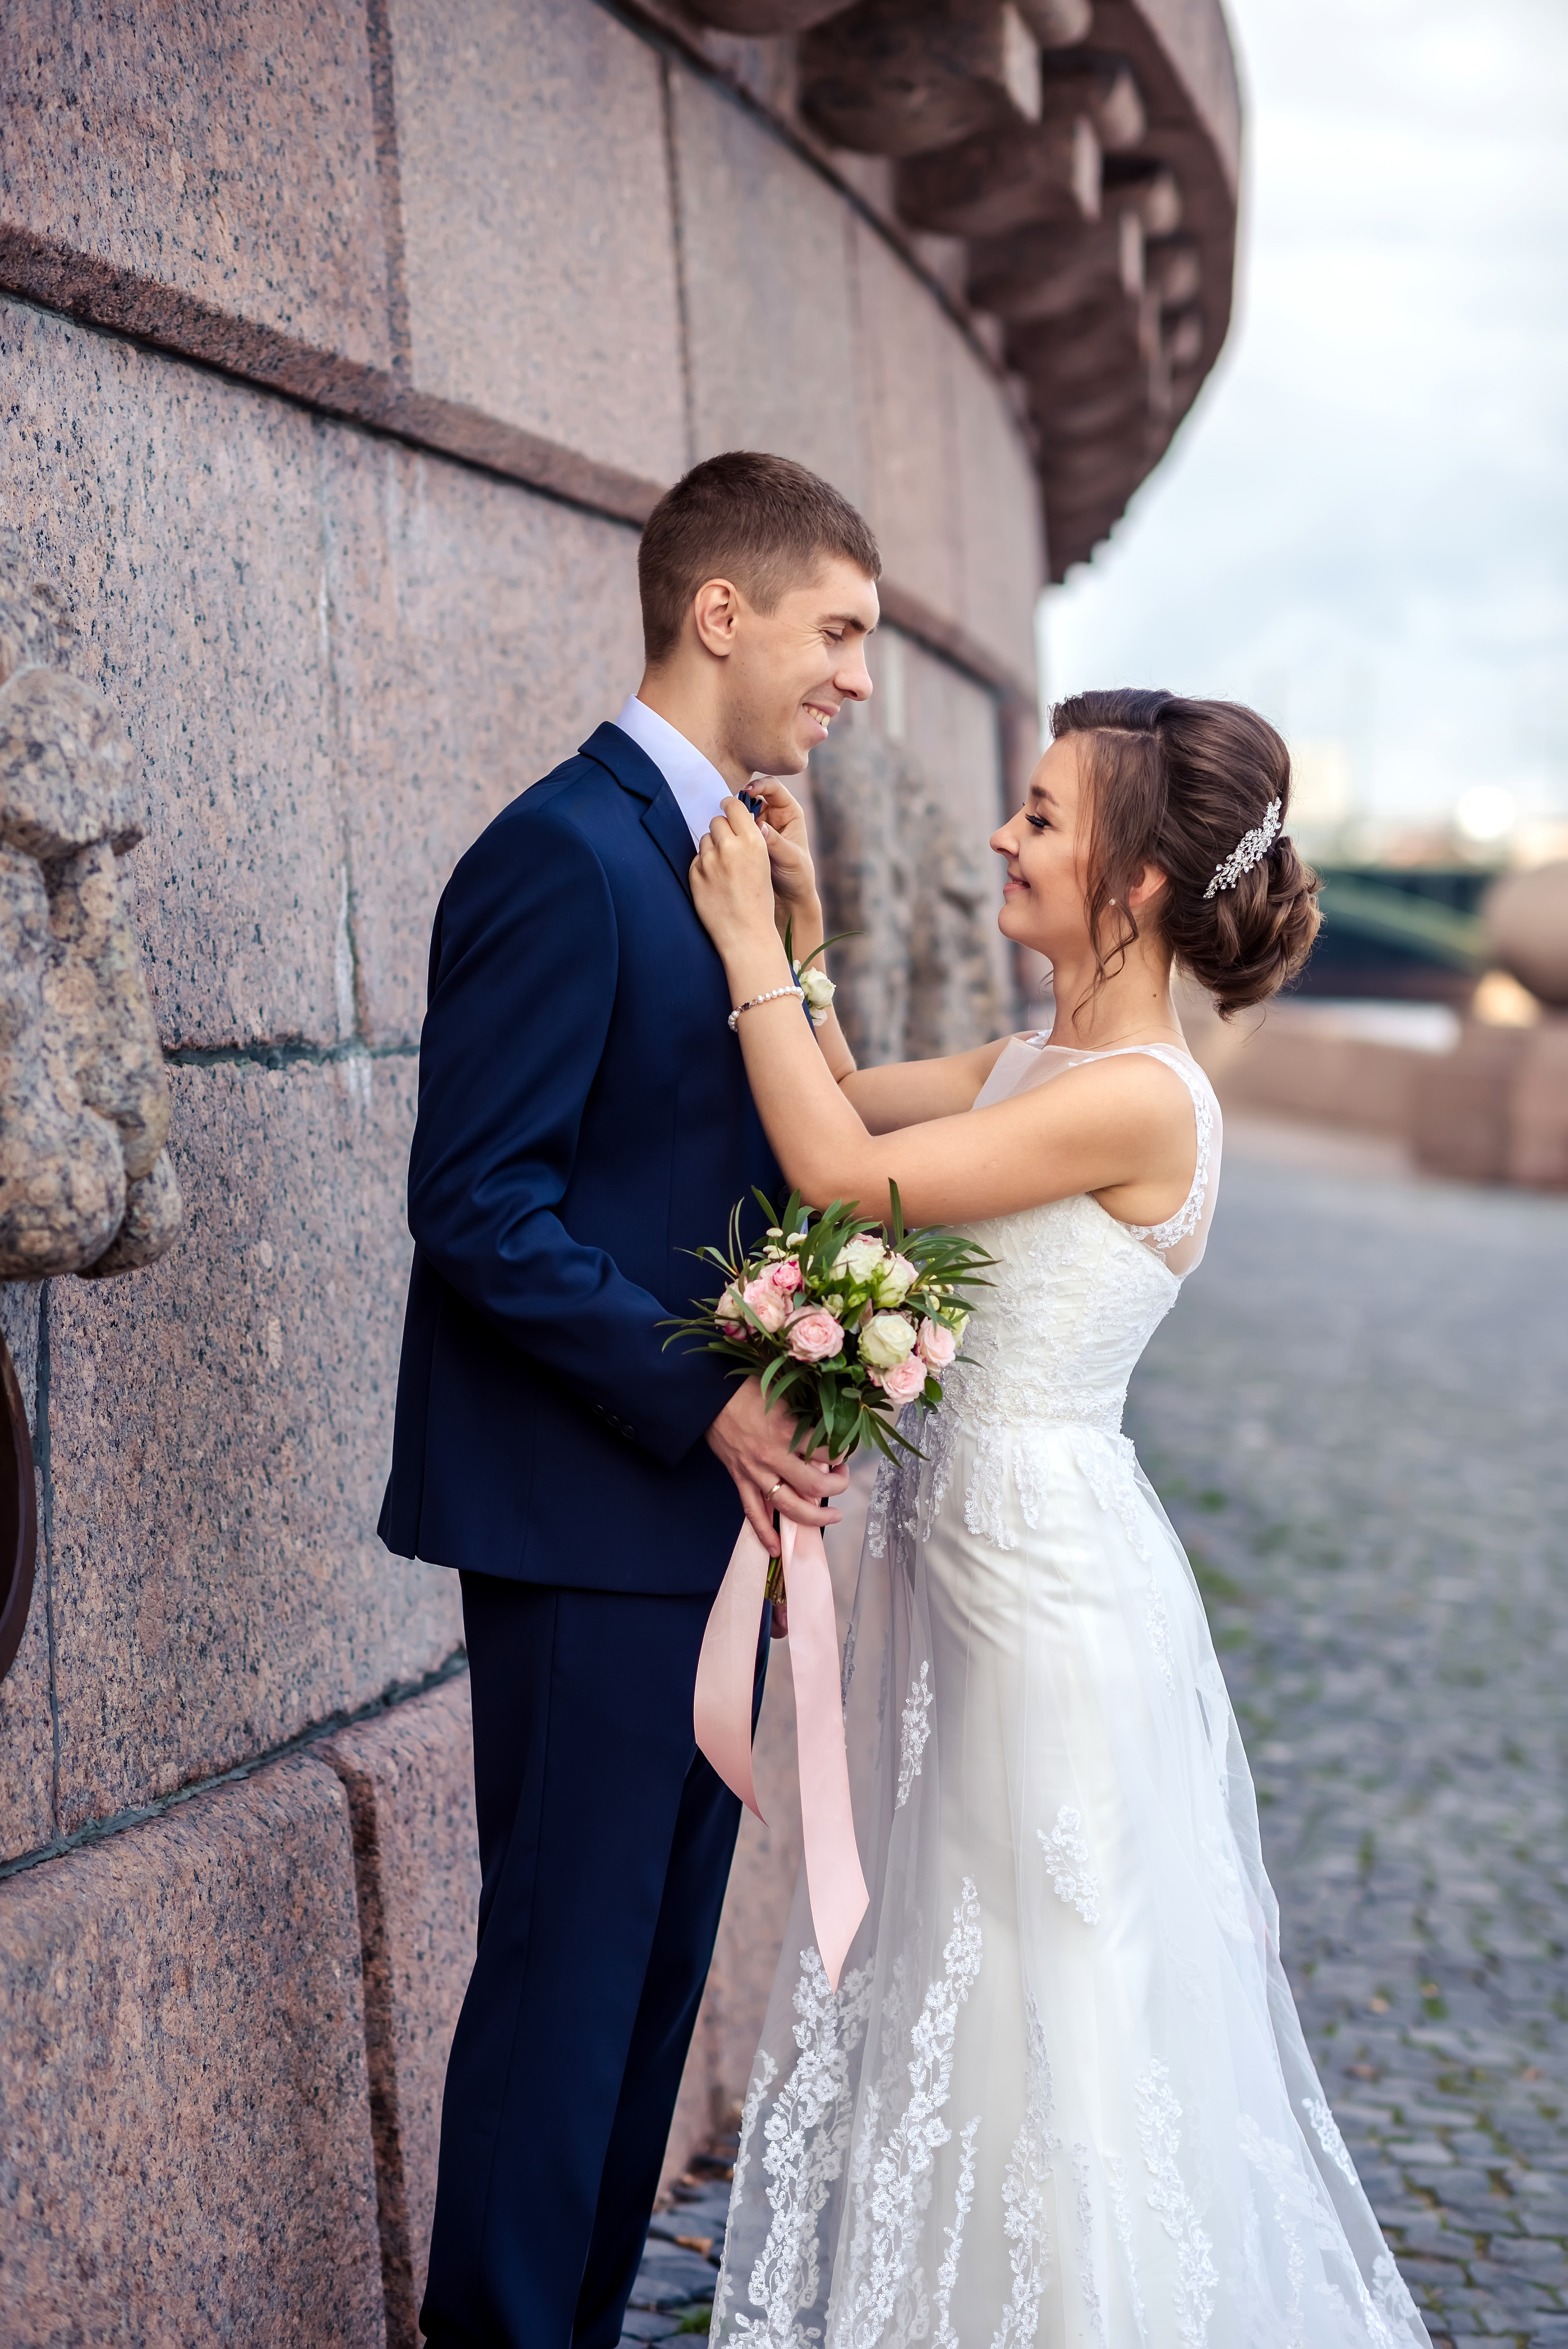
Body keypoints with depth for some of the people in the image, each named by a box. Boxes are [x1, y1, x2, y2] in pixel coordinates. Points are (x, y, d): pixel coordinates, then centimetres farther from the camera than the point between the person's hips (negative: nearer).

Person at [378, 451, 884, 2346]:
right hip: (587, 1531, -9)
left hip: (709, 1517, 9)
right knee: (568, 1969, 1)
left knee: (657, 1963, 15)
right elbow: (477, 1206, -19)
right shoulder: (565, 853, -15)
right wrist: (707, 1399, -19)